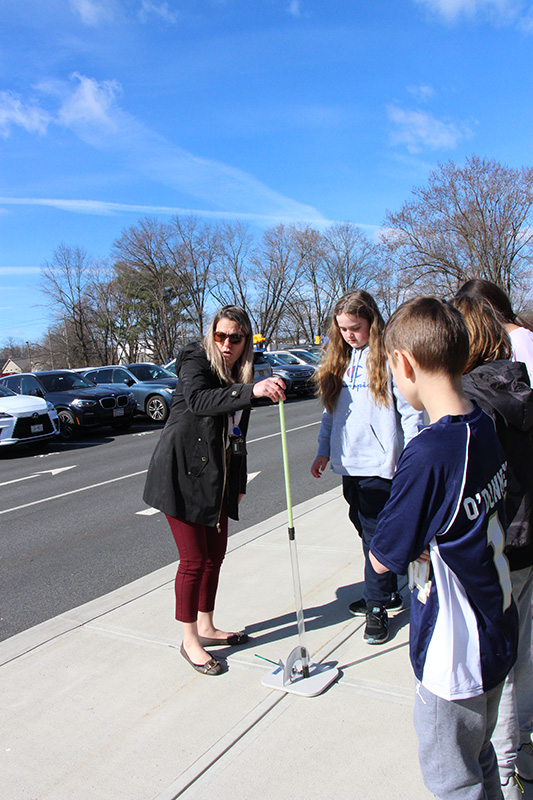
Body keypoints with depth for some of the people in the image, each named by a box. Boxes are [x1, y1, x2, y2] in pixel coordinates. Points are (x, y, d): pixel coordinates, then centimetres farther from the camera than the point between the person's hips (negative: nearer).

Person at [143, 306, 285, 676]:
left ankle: (206, 627, 32)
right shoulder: (195, 361, -11)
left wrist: (239, 482, 20)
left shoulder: (239, 374, 11)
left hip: (217, 478, 8)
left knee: (215, 553, 15)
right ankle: (190, 639, 16)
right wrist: (252, 390, -48)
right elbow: (198, 399, -36)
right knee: (194, 559, -1)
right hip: (182, 474, -7)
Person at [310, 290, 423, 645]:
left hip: (379, 462, -7)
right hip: (348, 462, 7)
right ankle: (389, 594, 32)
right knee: (364, 526, 15)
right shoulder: (340, 360, 12)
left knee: (375, 532, -2)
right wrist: (324, 451, 12)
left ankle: (378, 605, 14)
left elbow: (410, 412, -10)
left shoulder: (389, 357, -9)